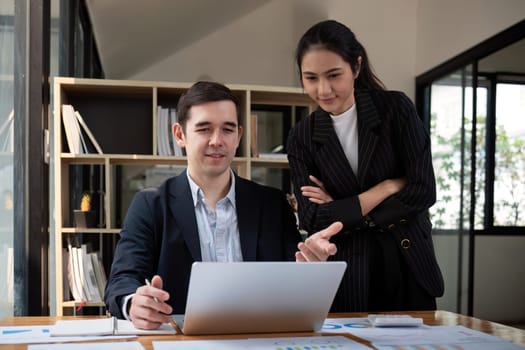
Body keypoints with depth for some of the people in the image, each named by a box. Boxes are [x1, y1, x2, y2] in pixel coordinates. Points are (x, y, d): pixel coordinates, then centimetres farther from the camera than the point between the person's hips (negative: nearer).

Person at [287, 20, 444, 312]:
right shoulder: (302, 138, -2)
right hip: (348, 276, 1)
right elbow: (313, 220, -9)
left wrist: (342, 213, -11)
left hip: (408, 265, 0)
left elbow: (424, 191, -12)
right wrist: (388, 187, -13)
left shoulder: (396, 109, -6)